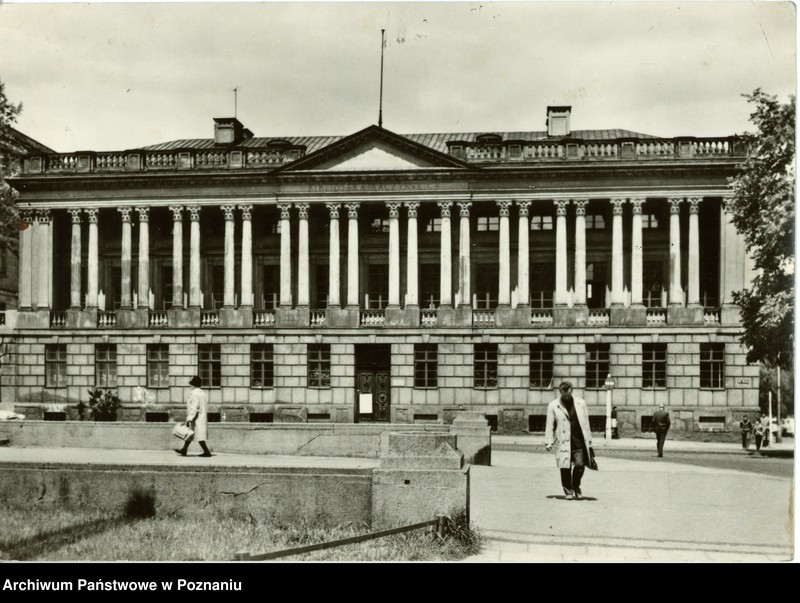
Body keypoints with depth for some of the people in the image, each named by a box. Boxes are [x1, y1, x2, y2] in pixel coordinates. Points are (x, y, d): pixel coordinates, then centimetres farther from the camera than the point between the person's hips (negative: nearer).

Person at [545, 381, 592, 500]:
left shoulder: (581, 403, 10)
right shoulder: (553, 406, 4)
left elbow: (586, 422, 14)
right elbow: (549, 425, 3)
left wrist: (588, 439, 13)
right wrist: (549, 441, -3)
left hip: (579, 441, 1)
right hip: (563, 442, -1)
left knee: (580, 465, -8)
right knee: (565, 467, -3)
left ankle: (576, 487, 18)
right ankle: (568, 491, 15)